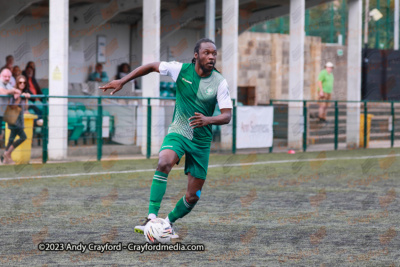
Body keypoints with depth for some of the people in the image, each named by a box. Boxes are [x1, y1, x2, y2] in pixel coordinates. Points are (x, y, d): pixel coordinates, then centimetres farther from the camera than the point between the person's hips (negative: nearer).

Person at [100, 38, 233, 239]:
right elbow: (151, 67, 5)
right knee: (164, 162, -35)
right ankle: (152, 217, -37)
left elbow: (227, 116, -12)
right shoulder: (181, 70, -9)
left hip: (201, 141, 1)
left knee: (193, 196, 3)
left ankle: (169, 222, 31)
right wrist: (122, 81, 1)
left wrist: (208, 120, -33)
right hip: (178, 132, -1)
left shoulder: (219, 82, -10)